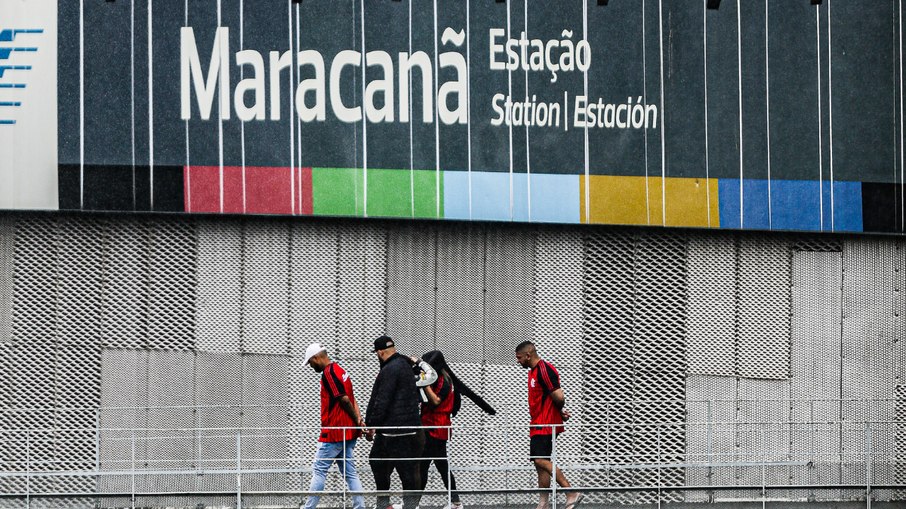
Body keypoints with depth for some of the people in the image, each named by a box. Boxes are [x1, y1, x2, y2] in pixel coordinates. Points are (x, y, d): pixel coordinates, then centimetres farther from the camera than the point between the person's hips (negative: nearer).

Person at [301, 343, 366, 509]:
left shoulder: (328, 373, -14)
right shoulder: (340, 370, 17)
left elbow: (345, 399, -18)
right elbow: (350, 399, 13)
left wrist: (357, 420, -8)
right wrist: (359, 420, 2)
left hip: (334, 432, -9)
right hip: (348, 431, 9)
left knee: (319, 469, -4)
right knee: (350, 472, 9)